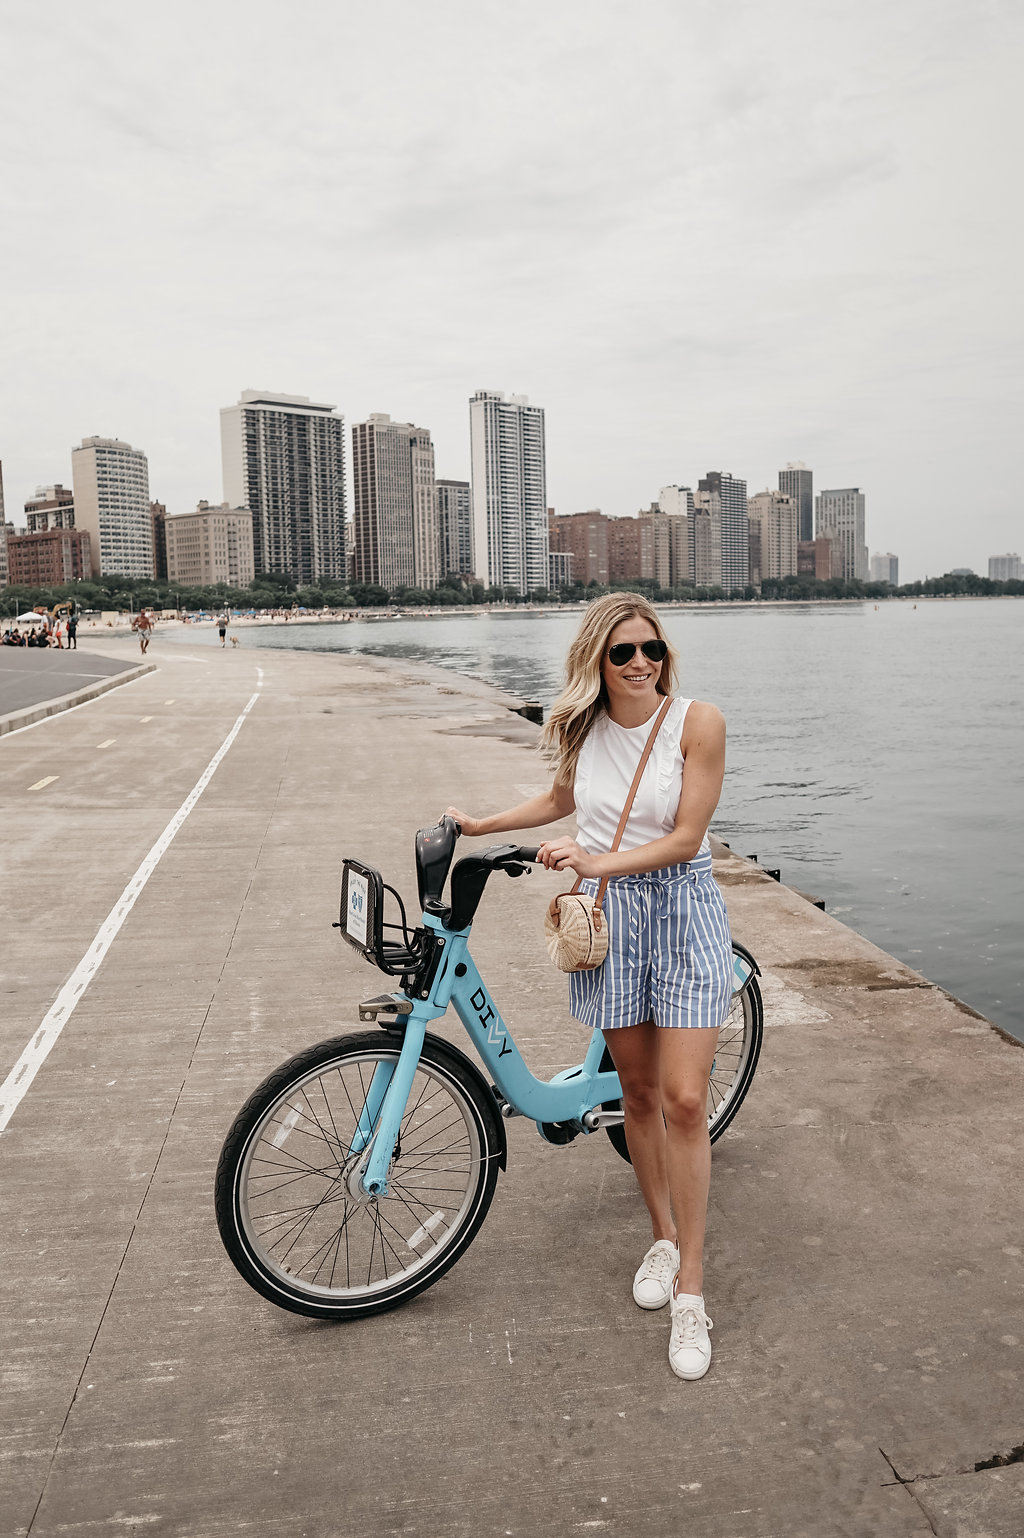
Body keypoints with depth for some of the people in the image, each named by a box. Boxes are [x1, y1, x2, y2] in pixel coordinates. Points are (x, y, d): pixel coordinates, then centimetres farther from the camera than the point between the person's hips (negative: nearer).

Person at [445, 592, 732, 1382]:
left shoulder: (697, 721, -11)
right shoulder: (584, 728, 2)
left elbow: (685, 837, -14)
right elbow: (561, 800, 22)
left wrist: (601, 860, -25)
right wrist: (477, 825, 23)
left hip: (681, 910, -3)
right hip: (608, 914, 4)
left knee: (685, 1099, -6)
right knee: (638, 1090, 12)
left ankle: (690, 1289, 8)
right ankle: (664, 1237, 33)